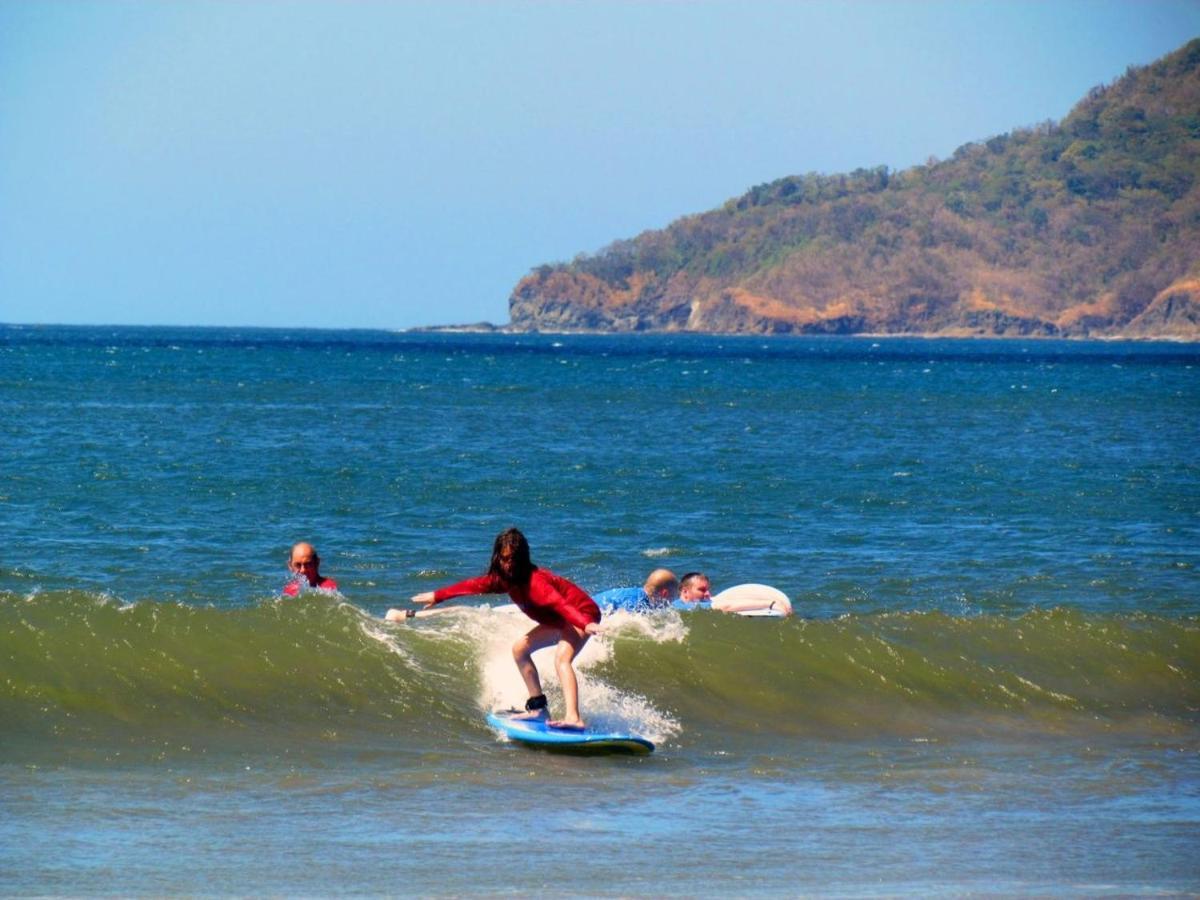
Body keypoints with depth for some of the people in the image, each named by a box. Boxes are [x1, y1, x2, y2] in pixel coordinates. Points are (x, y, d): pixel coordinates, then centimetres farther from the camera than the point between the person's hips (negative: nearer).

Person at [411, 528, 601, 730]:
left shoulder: (534, 581, -30)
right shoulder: (504, 578, -3)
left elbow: (561, 604, -44)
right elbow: (474, 585, 13)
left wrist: (586, 624, -61)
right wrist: (437, 596, 22)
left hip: (582, 613, -10)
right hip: (558, 622, 10)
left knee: (562, 659, -32)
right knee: (520, 649, 15)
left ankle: (573, 718, -49)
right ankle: (538, 708, 16)